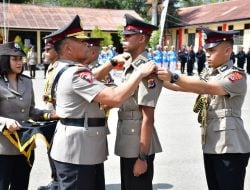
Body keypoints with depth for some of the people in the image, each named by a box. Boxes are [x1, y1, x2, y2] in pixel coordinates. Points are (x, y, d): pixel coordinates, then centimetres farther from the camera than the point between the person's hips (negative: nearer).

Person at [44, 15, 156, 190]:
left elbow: (90, 79, 30)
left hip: (84, 149, 11)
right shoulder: (76, 74, -24)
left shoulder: (67, 70, 10)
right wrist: (140, 73, -20)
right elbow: (115, 98, -31)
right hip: (77, 151, -11)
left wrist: (113, 62, 21)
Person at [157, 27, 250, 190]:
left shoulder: (237, 75, -12)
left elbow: (207, 88, -26)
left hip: (230, 147, -7)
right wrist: (163, 80, -2)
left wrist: (173, 77, -32)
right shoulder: (208, 74, 12)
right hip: (211, 144, 7)